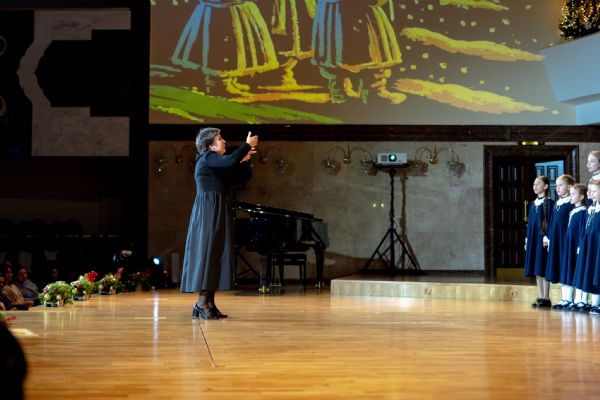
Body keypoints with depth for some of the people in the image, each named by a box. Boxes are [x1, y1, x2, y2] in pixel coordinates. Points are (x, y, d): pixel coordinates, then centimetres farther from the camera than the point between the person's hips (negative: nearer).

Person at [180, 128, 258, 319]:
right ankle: (201, 302, -10)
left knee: (217, 254, 5)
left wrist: (244, 160, 7)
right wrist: (247, 145, -13)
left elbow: (241, 177, 19)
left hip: (220, 213, 9)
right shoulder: (207, 158, -7)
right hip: (208, 212, -9)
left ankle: (209, 303, 5)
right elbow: (230, 161, -24)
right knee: (207, 252, -11)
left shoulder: (218, 163, 20)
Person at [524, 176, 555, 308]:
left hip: (543, 239, -7)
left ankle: (546, 298, -1)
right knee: (536, 270, 8)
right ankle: (541, 297, 14)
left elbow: (550, 222, -11)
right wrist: (527, 240, 13)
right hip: (533, 239, 7)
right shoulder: (533, 204, 15)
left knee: (543, 269, -6)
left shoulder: (549, 203, -6)